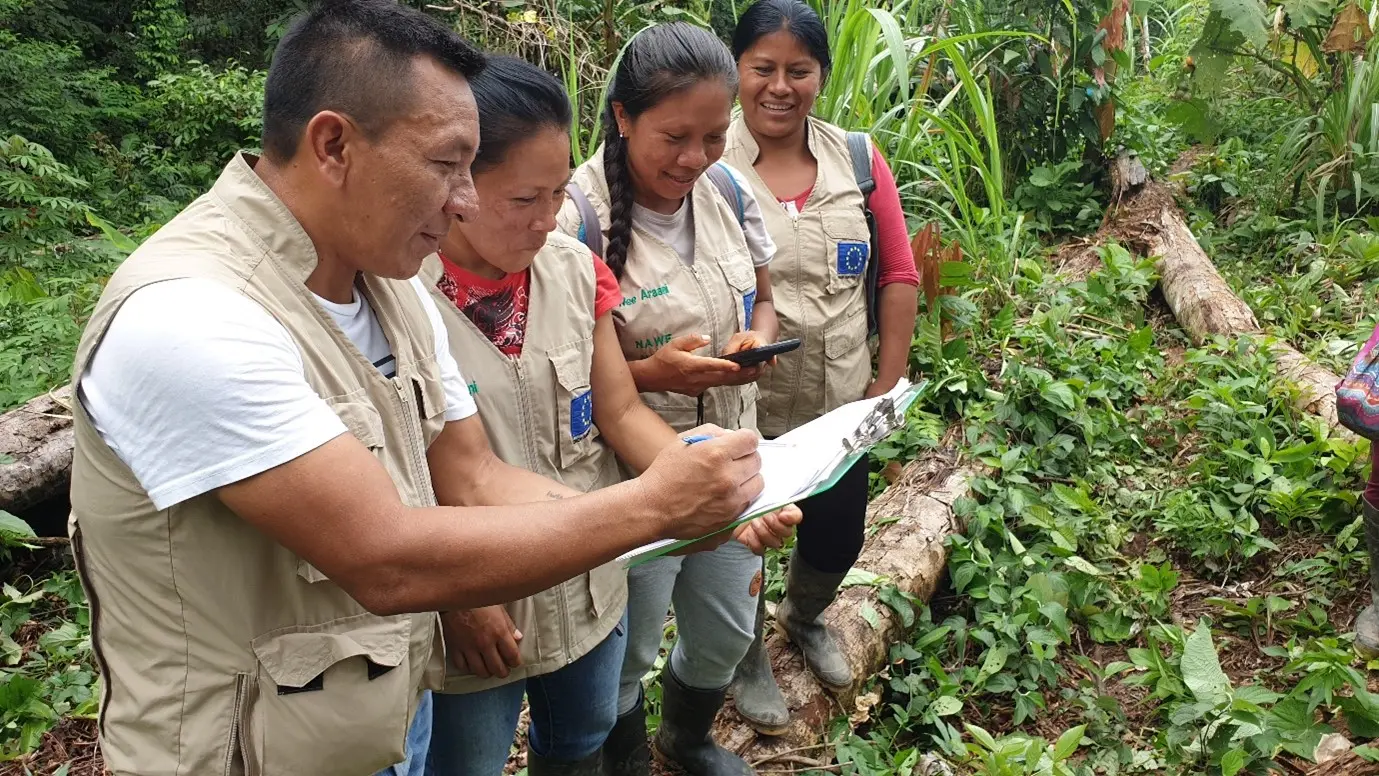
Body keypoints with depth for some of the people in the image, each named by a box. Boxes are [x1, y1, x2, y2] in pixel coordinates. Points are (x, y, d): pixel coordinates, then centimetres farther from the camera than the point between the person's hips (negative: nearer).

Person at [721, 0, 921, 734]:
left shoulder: (857, 160, -3)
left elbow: (898, 273, 3)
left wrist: (888, 381, 2)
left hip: (838, 405, 4)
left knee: (838, 539, 21)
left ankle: (804, 617, 57)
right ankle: (747, 656, 48)